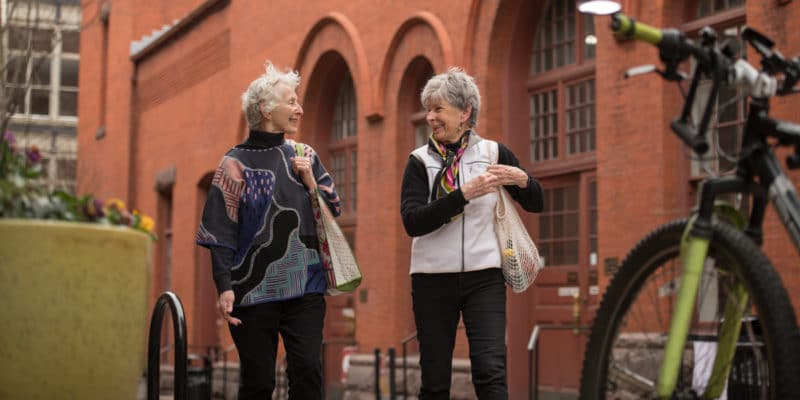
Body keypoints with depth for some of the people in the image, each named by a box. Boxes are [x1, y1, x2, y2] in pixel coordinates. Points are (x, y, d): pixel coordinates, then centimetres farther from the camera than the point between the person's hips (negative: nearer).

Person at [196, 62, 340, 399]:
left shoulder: (304, 156, 10)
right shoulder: (236, 164, -2)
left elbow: (333, 213, 12)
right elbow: (221, 233, -5)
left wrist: (310, 181, -4)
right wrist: (225, 287, -14)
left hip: (304, 286, 3)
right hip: (255, 291, -3)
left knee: (307, 371, -7)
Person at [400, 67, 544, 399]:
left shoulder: (494, 153, 3)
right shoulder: (420, 161, 0)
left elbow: (535, 204, 9)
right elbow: (412, 222, -13)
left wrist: (522, 179, -13)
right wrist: (464, 194, -22)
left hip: (484, 277, 0)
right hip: (433, 279, 1)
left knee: (490, 370, -12)